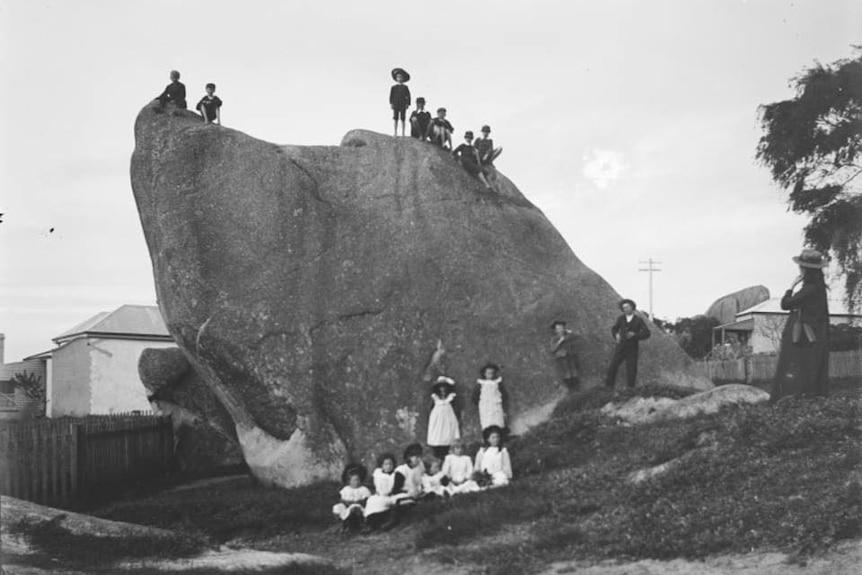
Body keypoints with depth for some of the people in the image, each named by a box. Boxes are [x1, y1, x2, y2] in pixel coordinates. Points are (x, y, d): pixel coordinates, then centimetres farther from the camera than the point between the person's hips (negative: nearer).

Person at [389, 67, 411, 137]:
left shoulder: (405, 87, 6)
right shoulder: (394, 87, 8)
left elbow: (408, 96, 5)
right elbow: (391, 95, 6)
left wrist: (407, 104, -4)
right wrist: (391, 103, -4)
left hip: (403, 105, -1)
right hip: (395, 105, 1)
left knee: (403, 119, -2)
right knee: (396, 119, 0)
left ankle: (403, 133, 1)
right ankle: (395, 133, 3)